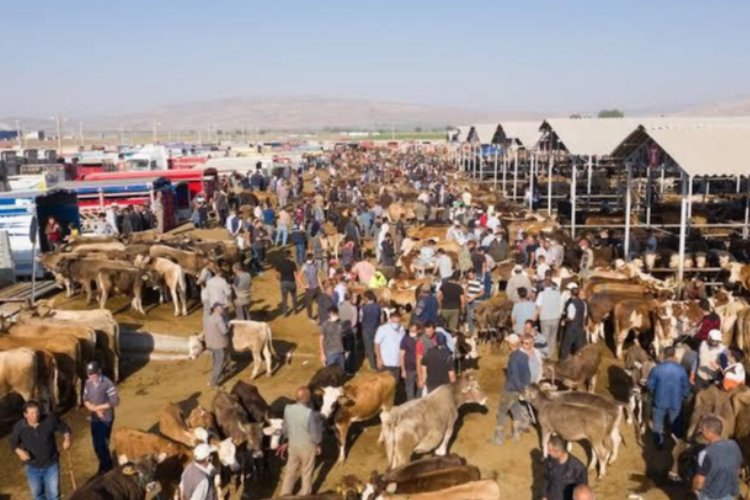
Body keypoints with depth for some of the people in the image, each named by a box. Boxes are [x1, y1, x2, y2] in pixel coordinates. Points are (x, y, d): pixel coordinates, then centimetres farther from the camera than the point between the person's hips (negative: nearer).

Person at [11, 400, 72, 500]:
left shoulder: (50, 420, -20)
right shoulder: (19, 426, -17)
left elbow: (64, 428, -5)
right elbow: (13, 443, 0)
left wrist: (67, 439, -23)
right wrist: (19, 451, -20)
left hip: (51, 465, -1)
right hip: (32, 467, 1)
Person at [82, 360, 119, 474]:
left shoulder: (107, 383, -18)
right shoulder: (88, 383, -1)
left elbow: (115, 401, -19)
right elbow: (85, 400, 6)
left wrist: (98, 407, -17)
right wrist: (94, 409, -12)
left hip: (106, 419, -5)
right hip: (94, 419, 5)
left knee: (102, 444, -2)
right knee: (96, 444, 11)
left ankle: (106, 466, 18)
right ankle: (105, 465, 29)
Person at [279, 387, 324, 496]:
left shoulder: (288, 409, -14)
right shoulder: (310, 413, -31)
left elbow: (285, 429, 1)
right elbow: (315, 434, -23)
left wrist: (286, 442, 18)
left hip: (293, 445, 4)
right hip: (308, 447, -4)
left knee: (290, 471, 23)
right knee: (307, 473, 18)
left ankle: (284, 495, 36)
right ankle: (304, 495, 35)